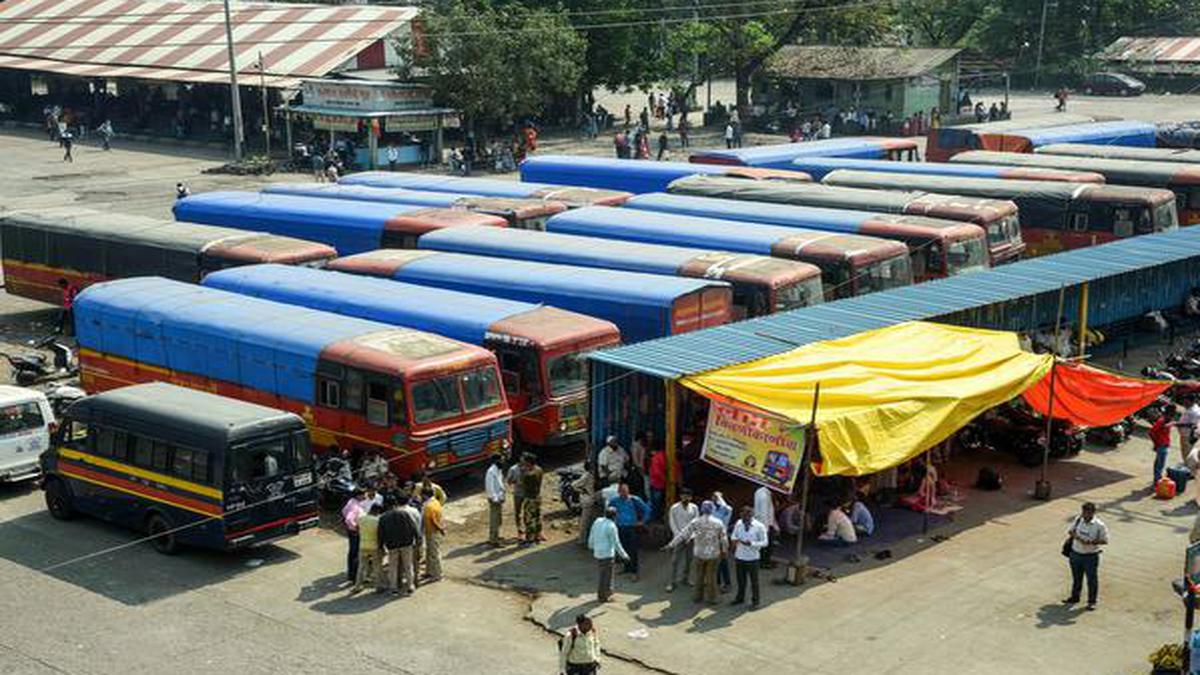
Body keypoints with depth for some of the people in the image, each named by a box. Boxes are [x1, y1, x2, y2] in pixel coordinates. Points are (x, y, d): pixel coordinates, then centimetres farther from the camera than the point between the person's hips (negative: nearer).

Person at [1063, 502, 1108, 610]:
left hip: (1090, 556, -5)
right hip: (1075, 553, 5)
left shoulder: (1100, 525, -17)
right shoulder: (1078, 519, -3)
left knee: (1092, 579, 9)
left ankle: (1091, 601, 24)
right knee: (1076, 577, 21)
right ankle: (1075, 597, 39)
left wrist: (1090, 542, -25)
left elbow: (1105, 540, -13)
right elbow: (1070, 530, 9)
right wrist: (1075, 535, -14)